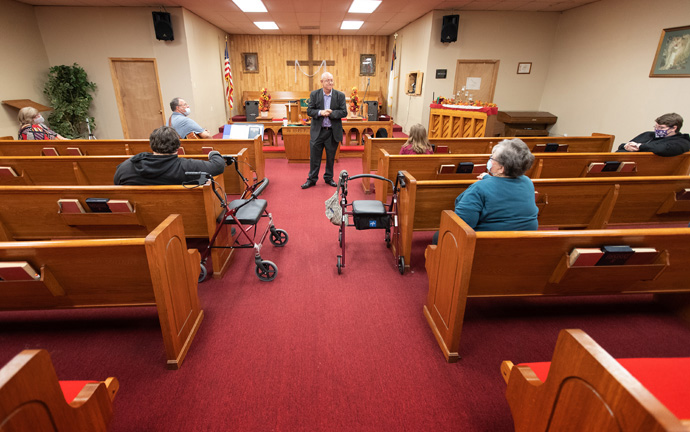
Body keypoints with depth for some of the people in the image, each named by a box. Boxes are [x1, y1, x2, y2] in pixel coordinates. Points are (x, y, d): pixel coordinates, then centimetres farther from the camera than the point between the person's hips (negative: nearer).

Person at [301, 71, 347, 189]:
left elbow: (344, 112, -5)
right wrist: (320, 112, -20)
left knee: (331, 157, 10)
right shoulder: (314, 94, 2)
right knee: (314, 157, 4)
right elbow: (309, 111, -2)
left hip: (333, 132, 0)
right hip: (317, 131, 0)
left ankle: (329, 178, 26)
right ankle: (312, 179, 16)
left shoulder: (340, 95, 0)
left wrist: (331, 113, -17)